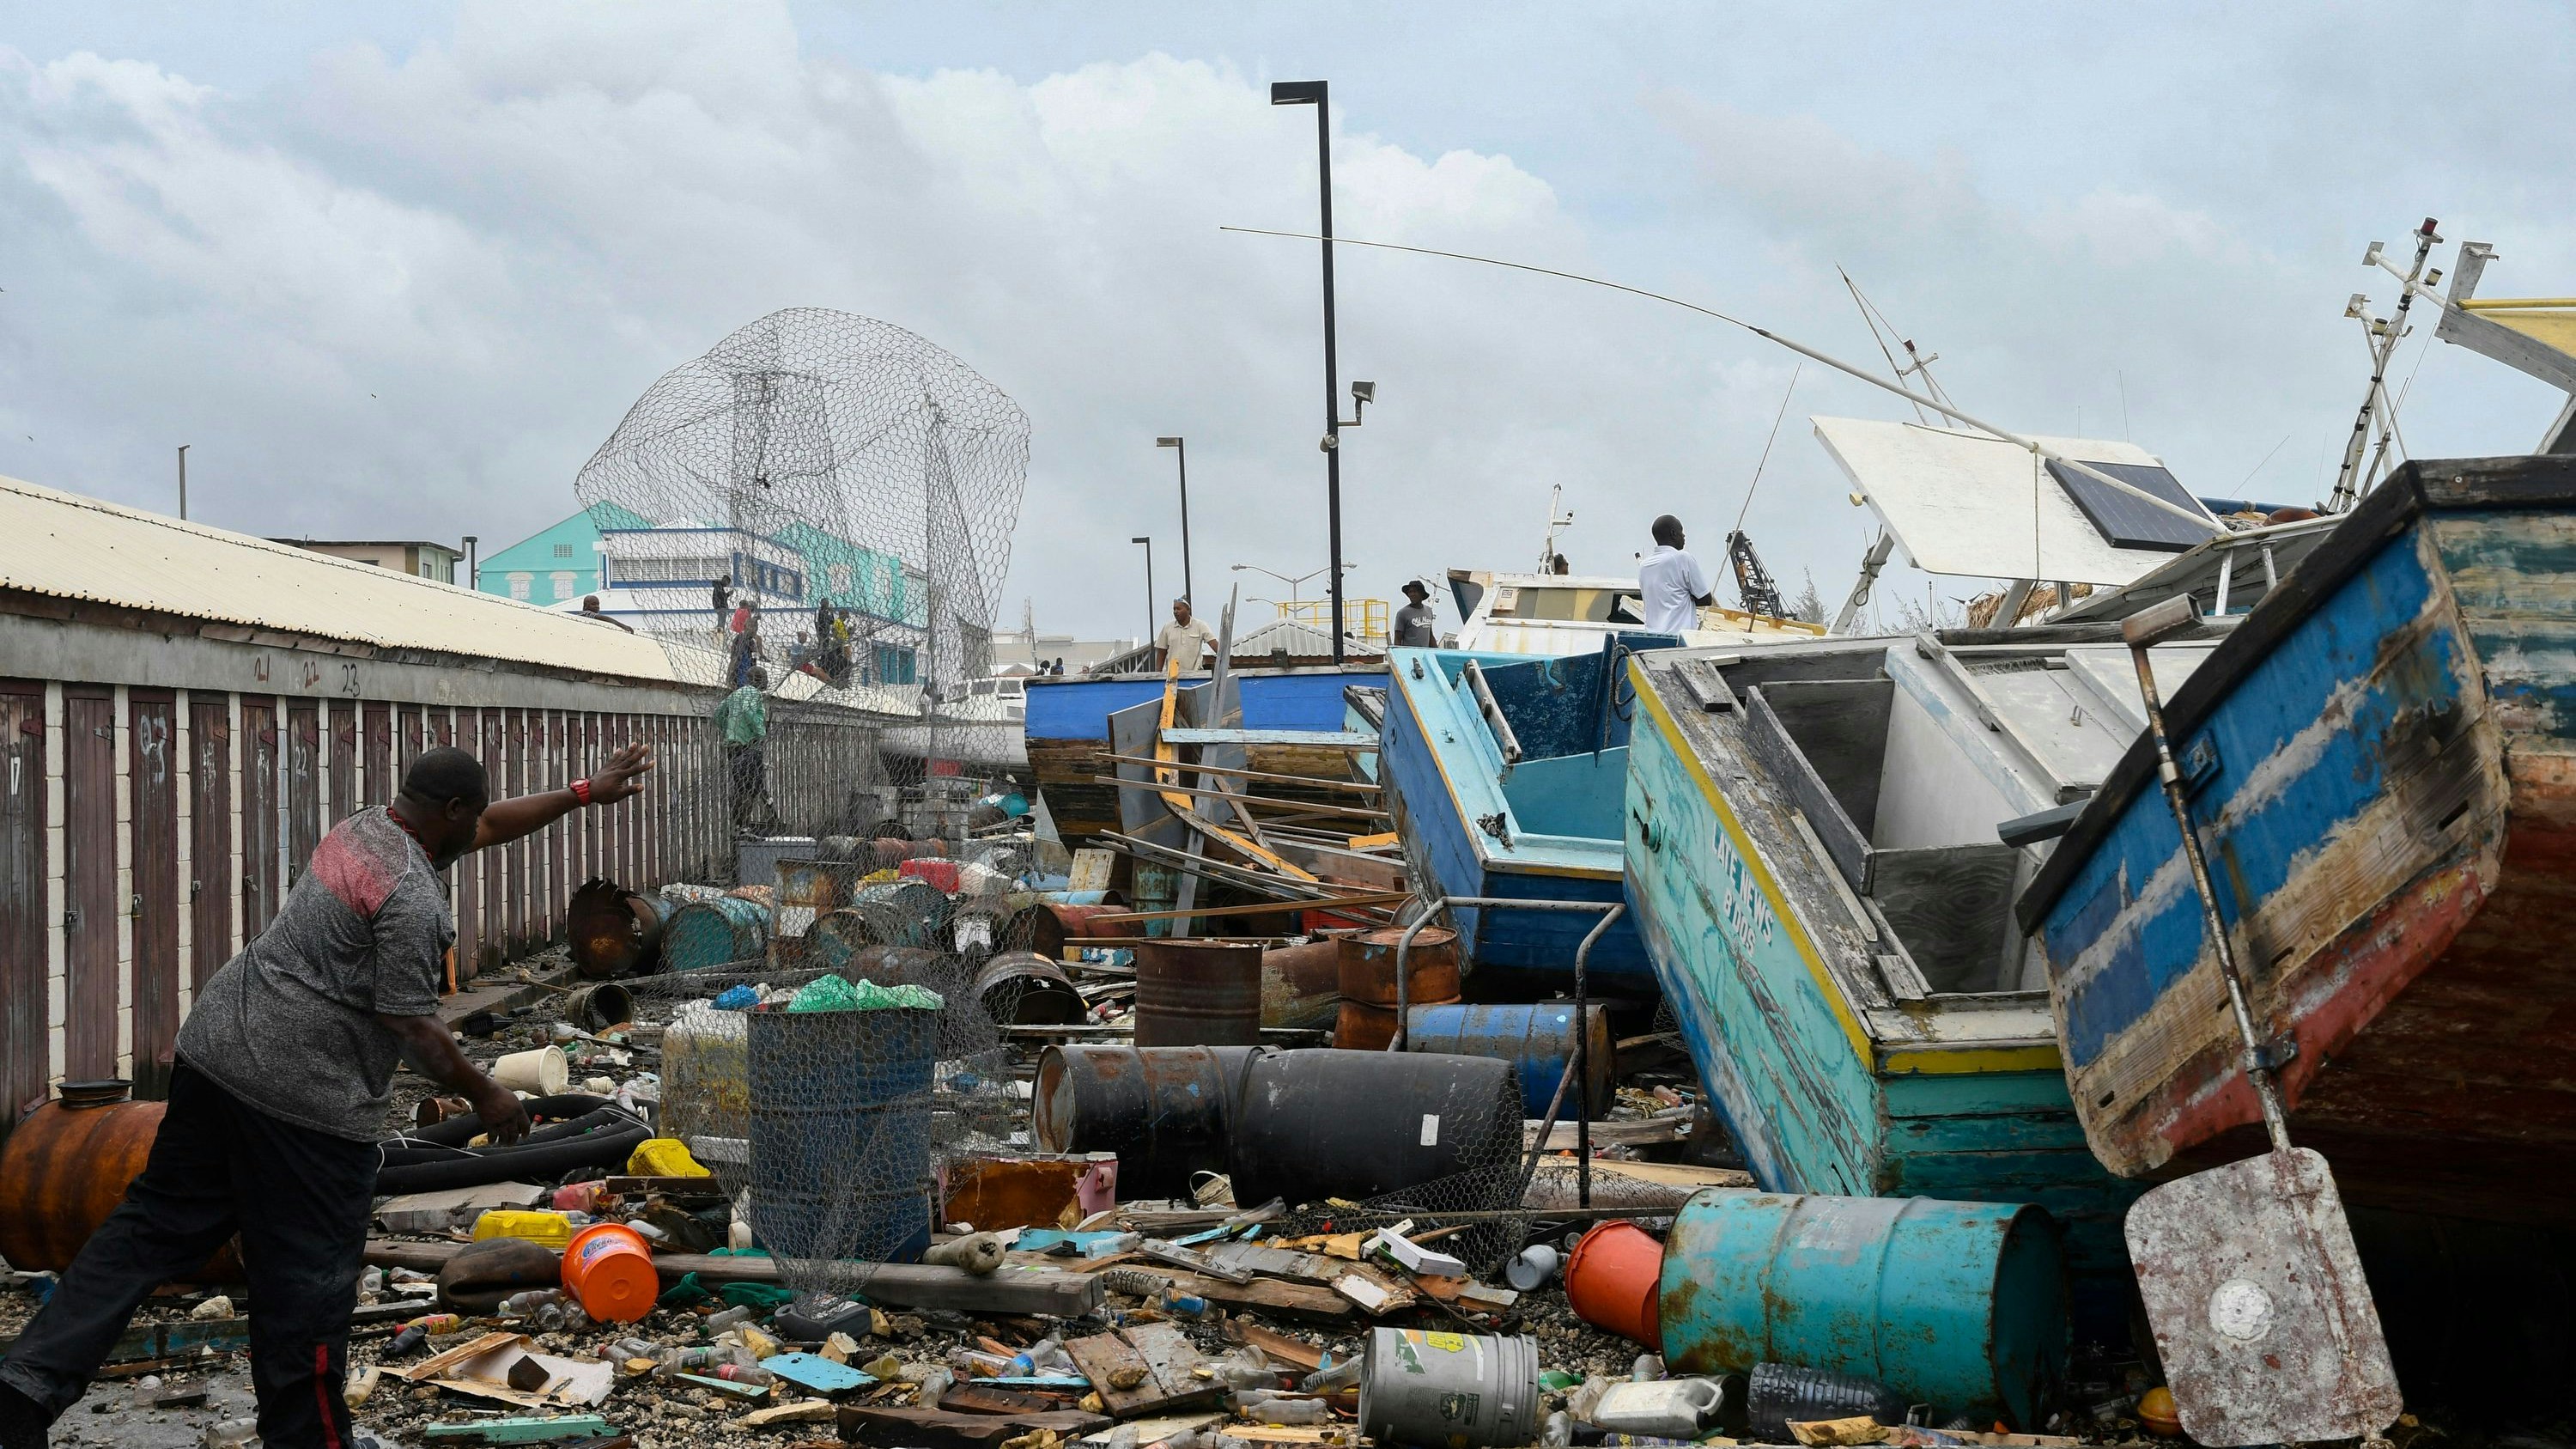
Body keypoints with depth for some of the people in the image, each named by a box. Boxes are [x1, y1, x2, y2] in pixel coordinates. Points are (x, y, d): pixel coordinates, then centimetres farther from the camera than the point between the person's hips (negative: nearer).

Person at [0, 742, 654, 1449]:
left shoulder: (365, 828, 12)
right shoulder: (411, 896, -17)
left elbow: (491, 825, 25)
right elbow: (411, 1025, -16)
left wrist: (585, 792, 27)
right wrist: (484, 1094, -4)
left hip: (214, 1044, 10)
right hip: (304, 1093, -9)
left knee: (157, 1223, 13)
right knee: (308, 1277, 4)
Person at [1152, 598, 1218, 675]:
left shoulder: (1200, 626, 1)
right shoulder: (1167, 628, 7)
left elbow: (1214, 644, -8)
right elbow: (1161, 653, 10)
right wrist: (1158, 673, 4)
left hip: (1195, 673, -1)